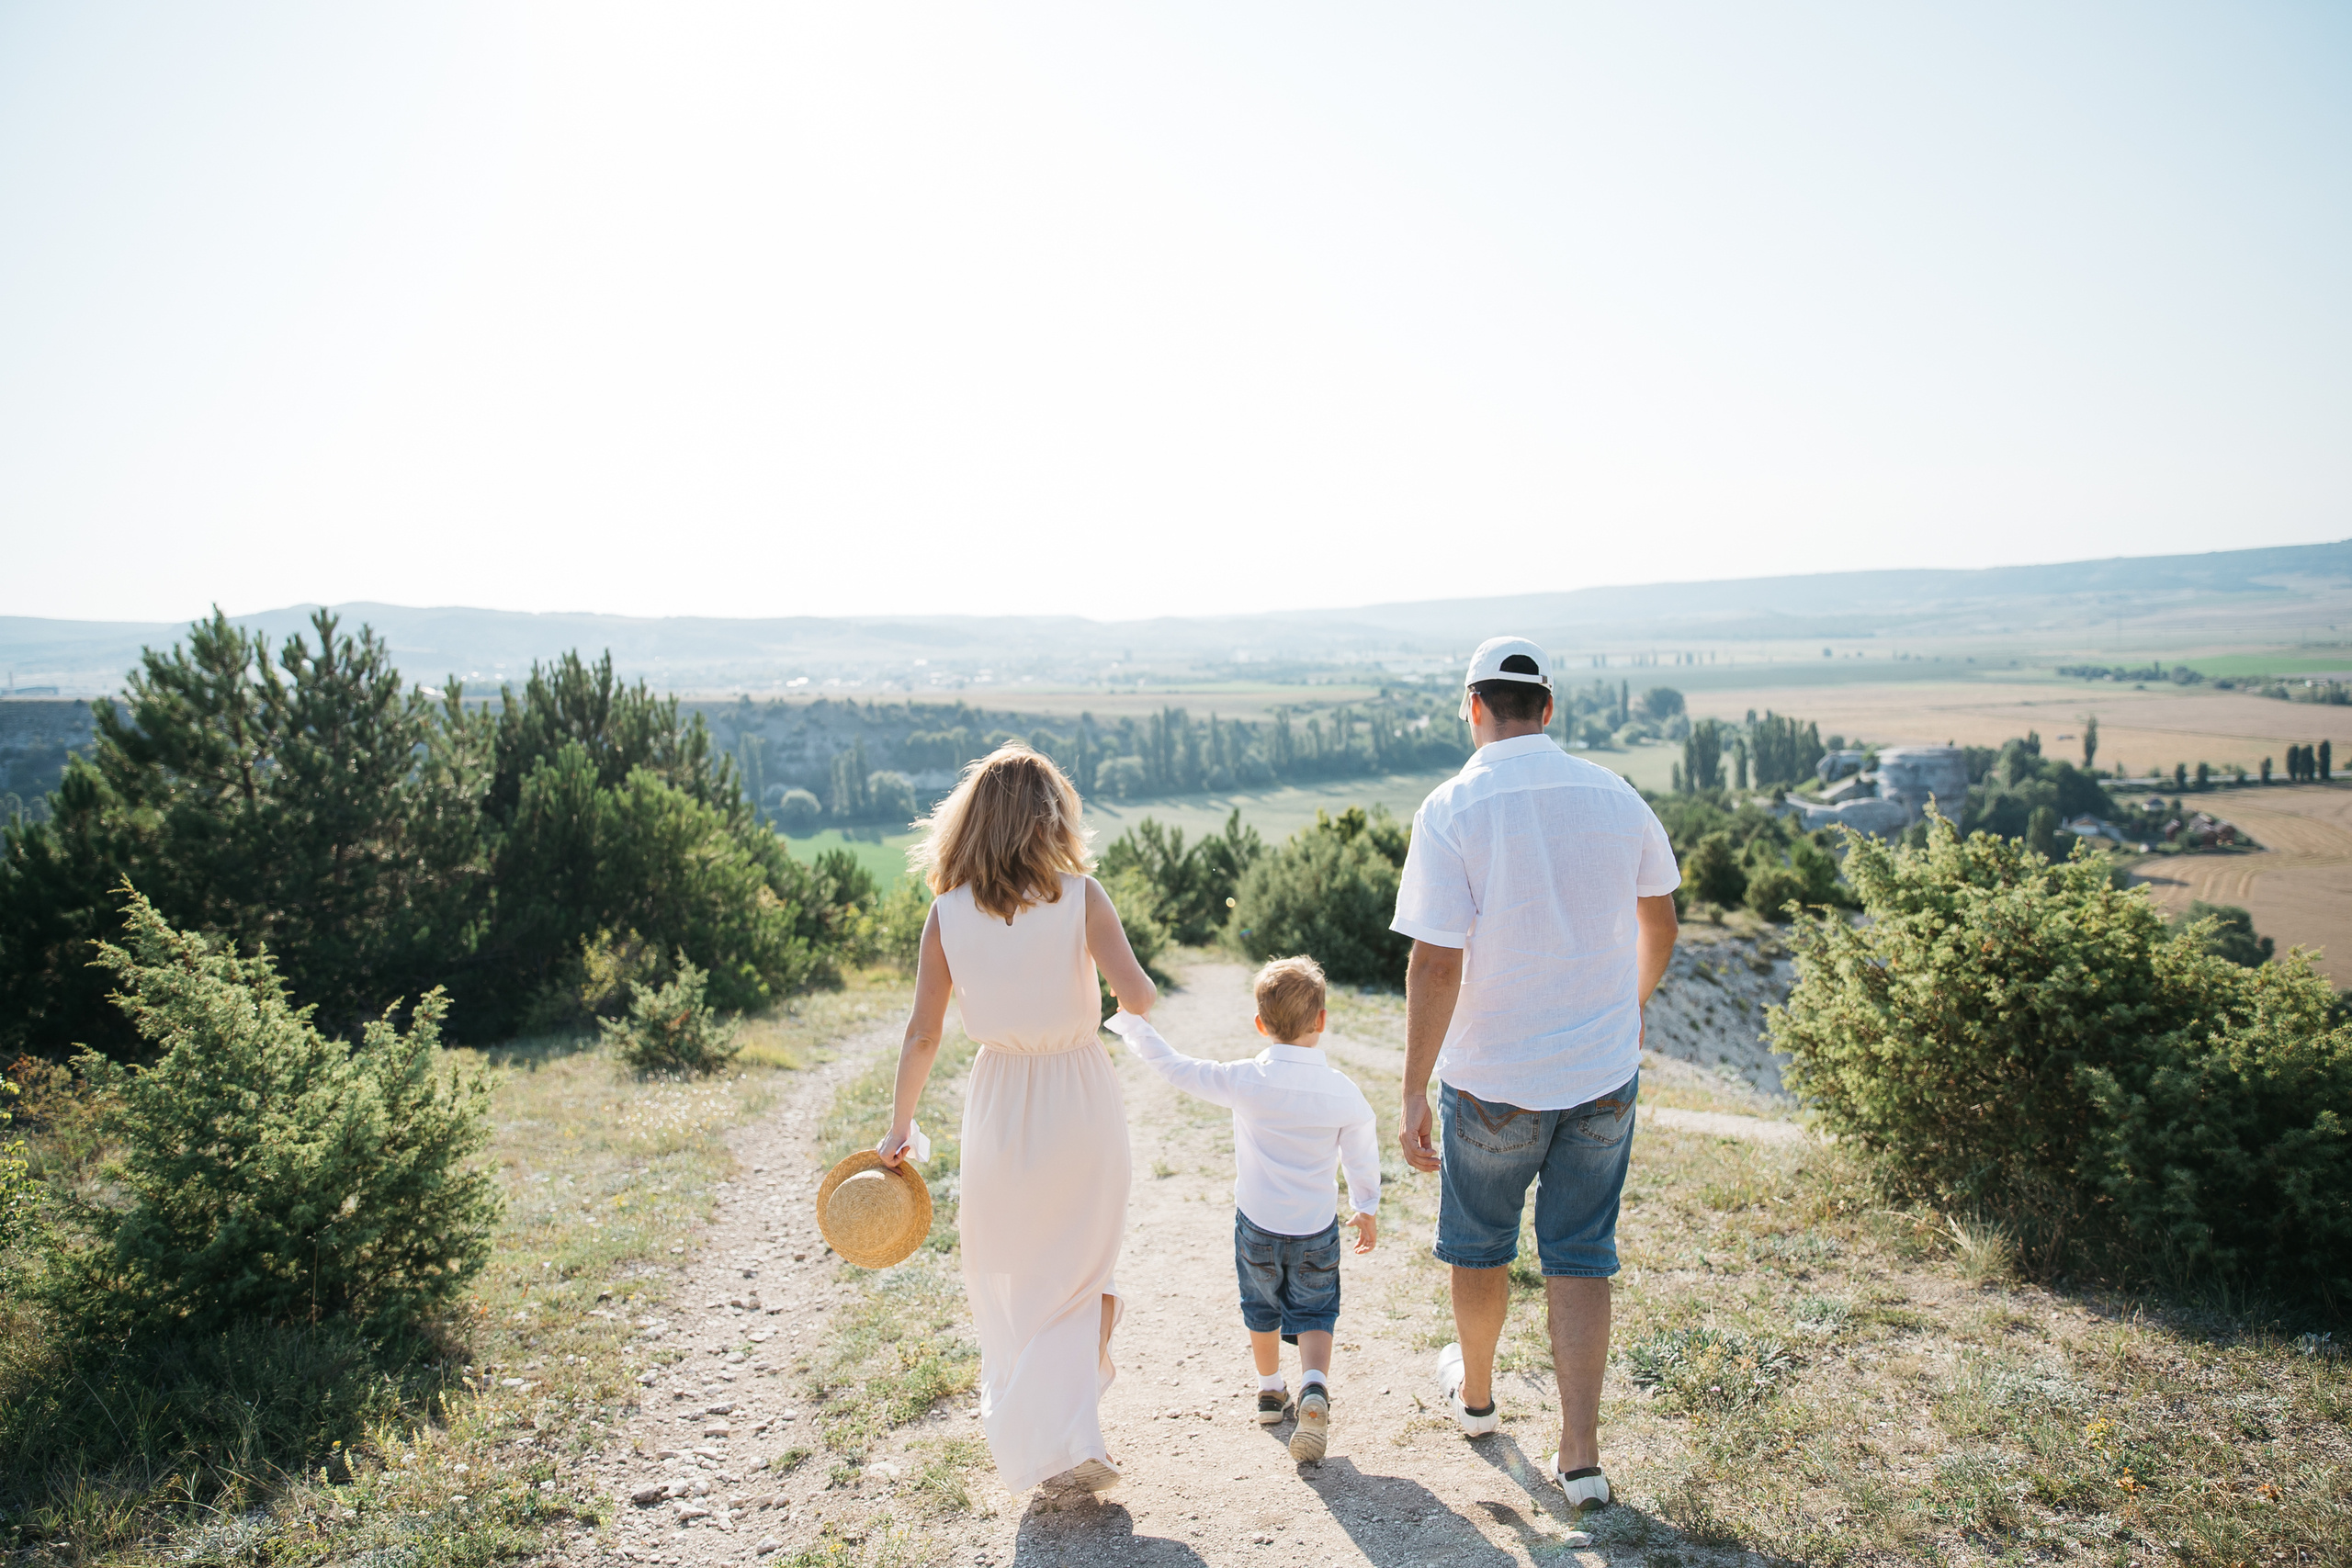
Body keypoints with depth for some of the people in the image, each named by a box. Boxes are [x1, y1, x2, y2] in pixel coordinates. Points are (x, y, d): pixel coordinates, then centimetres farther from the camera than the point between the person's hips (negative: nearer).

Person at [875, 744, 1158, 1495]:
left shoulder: (948, 913, -8)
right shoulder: (1080, 896, -14)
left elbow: (922, 1034, -3)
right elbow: (1137, 997, -21)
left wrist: (899, 1129, 8)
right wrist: (1142, 992, 3)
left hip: (1001, 1109, 1)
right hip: (1082, 1103, -1)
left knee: (1012, 1277, 21)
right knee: (1086, 1269, 19)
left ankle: (1027, 1437, 30)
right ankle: (1074, 1439, 13)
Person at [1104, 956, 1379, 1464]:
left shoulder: (1245, 1080, -19)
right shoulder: (1344, 1091, -13)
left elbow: (1173, 1066, -15)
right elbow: (1363, 1157, 0)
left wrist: (1129, 1021, -4)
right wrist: (1366, 1209, 18)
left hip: (1257, 1226, 0)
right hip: (1316, 1231, 0)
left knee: (1261, 1308, 23)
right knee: (1314, 1314, 13)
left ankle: (1271, 1390, 38)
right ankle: (1314, 1389, -11)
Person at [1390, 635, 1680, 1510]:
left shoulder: (1453, 809, -17)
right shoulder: (1614, 797, -3)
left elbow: (1435, 963, -20)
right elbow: (1659, 922, 11)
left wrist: (1413, 1094, -14)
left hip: (1490, 1082, -3)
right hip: (1603, 1075, 3)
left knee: (1480, 1247, 19)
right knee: (1580, 1259, 14)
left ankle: (1475, 1392, 41)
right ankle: (1580, 1454, 16)